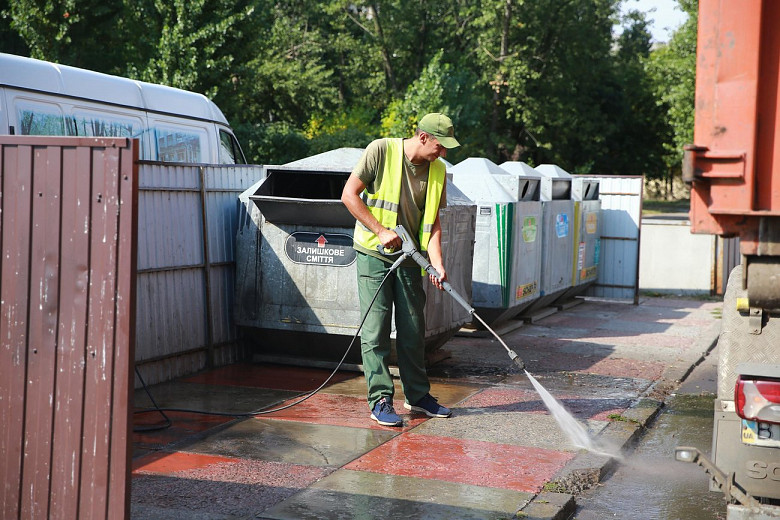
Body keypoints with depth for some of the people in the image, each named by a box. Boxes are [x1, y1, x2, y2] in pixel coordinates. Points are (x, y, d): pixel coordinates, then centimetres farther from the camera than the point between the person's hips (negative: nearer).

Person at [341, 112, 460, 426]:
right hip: (374, 254, -5)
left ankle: (417, 395, 23)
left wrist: (437, 262, -10)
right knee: (375, 329, -4)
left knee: (413, 330, 10)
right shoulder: (381, 151, -12)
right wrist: (381, 231, -17)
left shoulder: (437, 171, 3)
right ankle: (380, 400, 2)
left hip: (409, 258, 5)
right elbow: (349, 195, -12)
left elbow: (432, 221, 4)